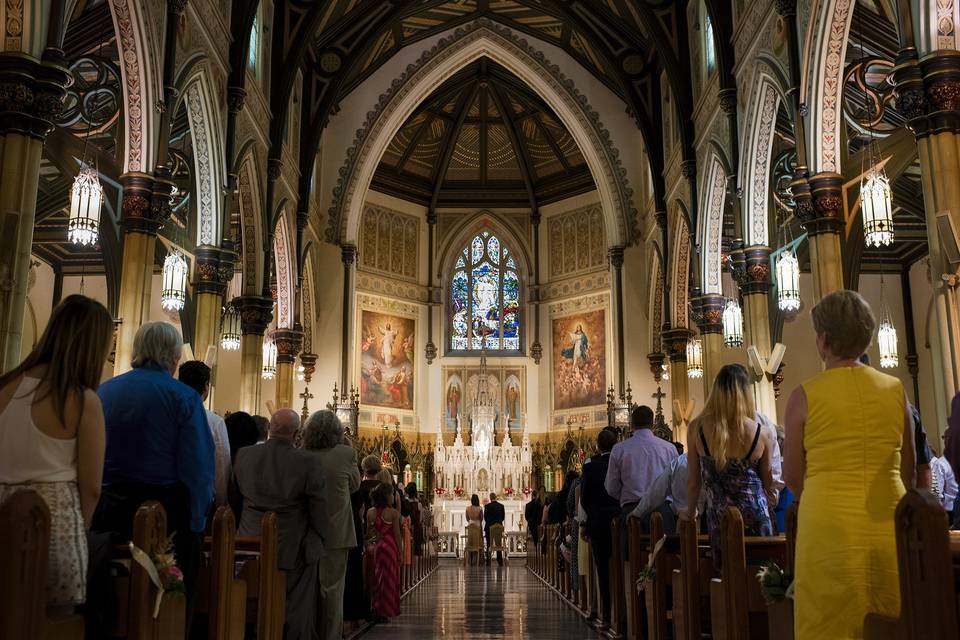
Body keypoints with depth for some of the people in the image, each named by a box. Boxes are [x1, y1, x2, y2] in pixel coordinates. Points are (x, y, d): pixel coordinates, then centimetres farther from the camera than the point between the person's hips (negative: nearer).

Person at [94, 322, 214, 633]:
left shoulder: (103, 390, 3)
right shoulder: (184, 396, -11)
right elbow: (199, 467, -16)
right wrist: (196, 523, -8)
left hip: (110, 510, 5)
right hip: (168, 512, -4)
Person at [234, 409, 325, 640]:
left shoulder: (243, 455, -7)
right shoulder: (306, 461, -19)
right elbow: (319, 506, -11)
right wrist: (317, 538, 5)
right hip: (293, 548, -4)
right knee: (296, 610, 9)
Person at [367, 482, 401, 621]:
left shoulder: (370, 512, 1)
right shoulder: (393, 513, -11)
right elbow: (397, 534, -8)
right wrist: (399, 553, -1)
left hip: (376, 546, 4)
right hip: (390, 546, -4)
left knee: (378, 578, 14)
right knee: (388, 580, 5)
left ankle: (376, 610, 17)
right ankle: (384, 612, 6)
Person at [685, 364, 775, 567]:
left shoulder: (697, 428, -9)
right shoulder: (763, 434, -10)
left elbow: (693, 481, 0)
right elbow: (768, 484, 2)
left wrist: (691, 509, 17)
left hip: (719, 518, 0)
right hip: (755, 517, 0)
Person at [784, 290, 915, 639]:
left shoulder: (804, 396, -5)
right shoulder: (896, 390, 4)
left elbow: (792, 476, 2)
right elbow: (908, 472, 13)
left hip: (830, 528, -4)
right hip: (891, 527, 4)